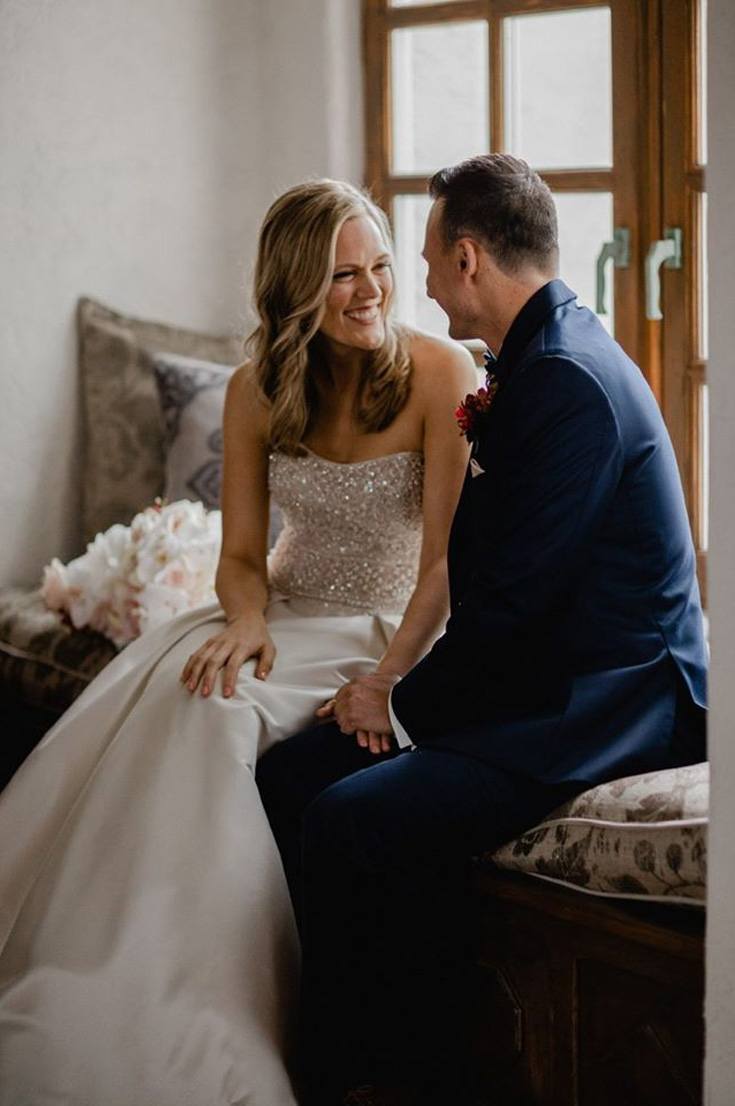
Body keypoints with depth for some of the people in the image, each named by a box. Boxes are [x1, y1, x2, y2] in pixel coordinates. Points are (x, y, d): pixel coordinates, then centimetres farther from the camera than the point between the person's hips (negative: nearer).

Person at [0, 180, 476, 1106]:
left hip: (396, 628, -4)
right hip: (290, 614, 4)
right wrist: (246, 621, -17)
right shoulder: (257, 392, 2)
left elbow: (448, 559, -14)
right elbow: (241, 555, 6)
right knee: (167, 685, -27)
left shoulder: (440, 372, -12)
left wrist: (387, 678, -26)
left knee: (217, 712, -30)